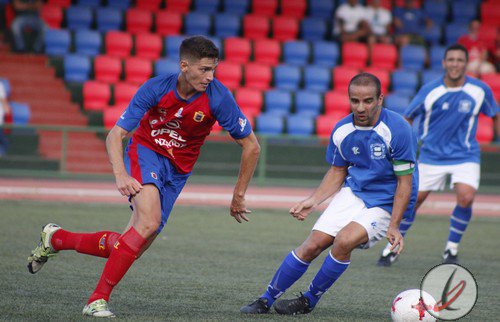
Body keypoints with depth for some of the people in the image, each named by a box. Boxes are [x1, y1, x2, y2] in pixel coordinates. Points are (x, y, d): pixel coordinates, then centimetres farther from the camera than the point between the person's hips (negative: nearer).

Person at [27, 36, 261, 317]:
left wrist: (239, 196, -5)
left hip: (177, 171, 3)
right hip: (145, 152, -3)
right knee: (149, 222, -32)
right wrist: (121, 176, -33)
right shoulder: (156, 88, -20)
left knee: (130, 247, -1)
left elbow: (251, 146, -9)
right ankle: (98, 300, -24)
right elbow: (115, 136, -15)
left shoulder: (218, 97, -19)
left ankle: (56, 238, 23)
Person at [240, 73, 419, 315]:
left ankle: (309, 301, -7)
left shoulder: (398, 130, -21)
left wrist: (393, 226, -21)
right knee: (313, 245, -10)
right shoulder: (342, 131, -4)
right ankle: (266, 300, 3)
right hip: (352, 193, 4)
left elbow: (405, 181, -16)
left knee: (344, 240, -27)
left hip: (386, 203, -4)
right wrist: (312, 201, -1)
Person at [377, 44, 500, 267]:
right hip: (432, 155, 0)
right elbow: (407, 118, 1)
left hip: (465, 155, 0)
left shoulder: (480, 90, -8)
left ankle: (452, 249, -1)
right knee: (413, 200, 1)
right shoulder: (429, 90, -10)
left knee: (466, 198, -22)